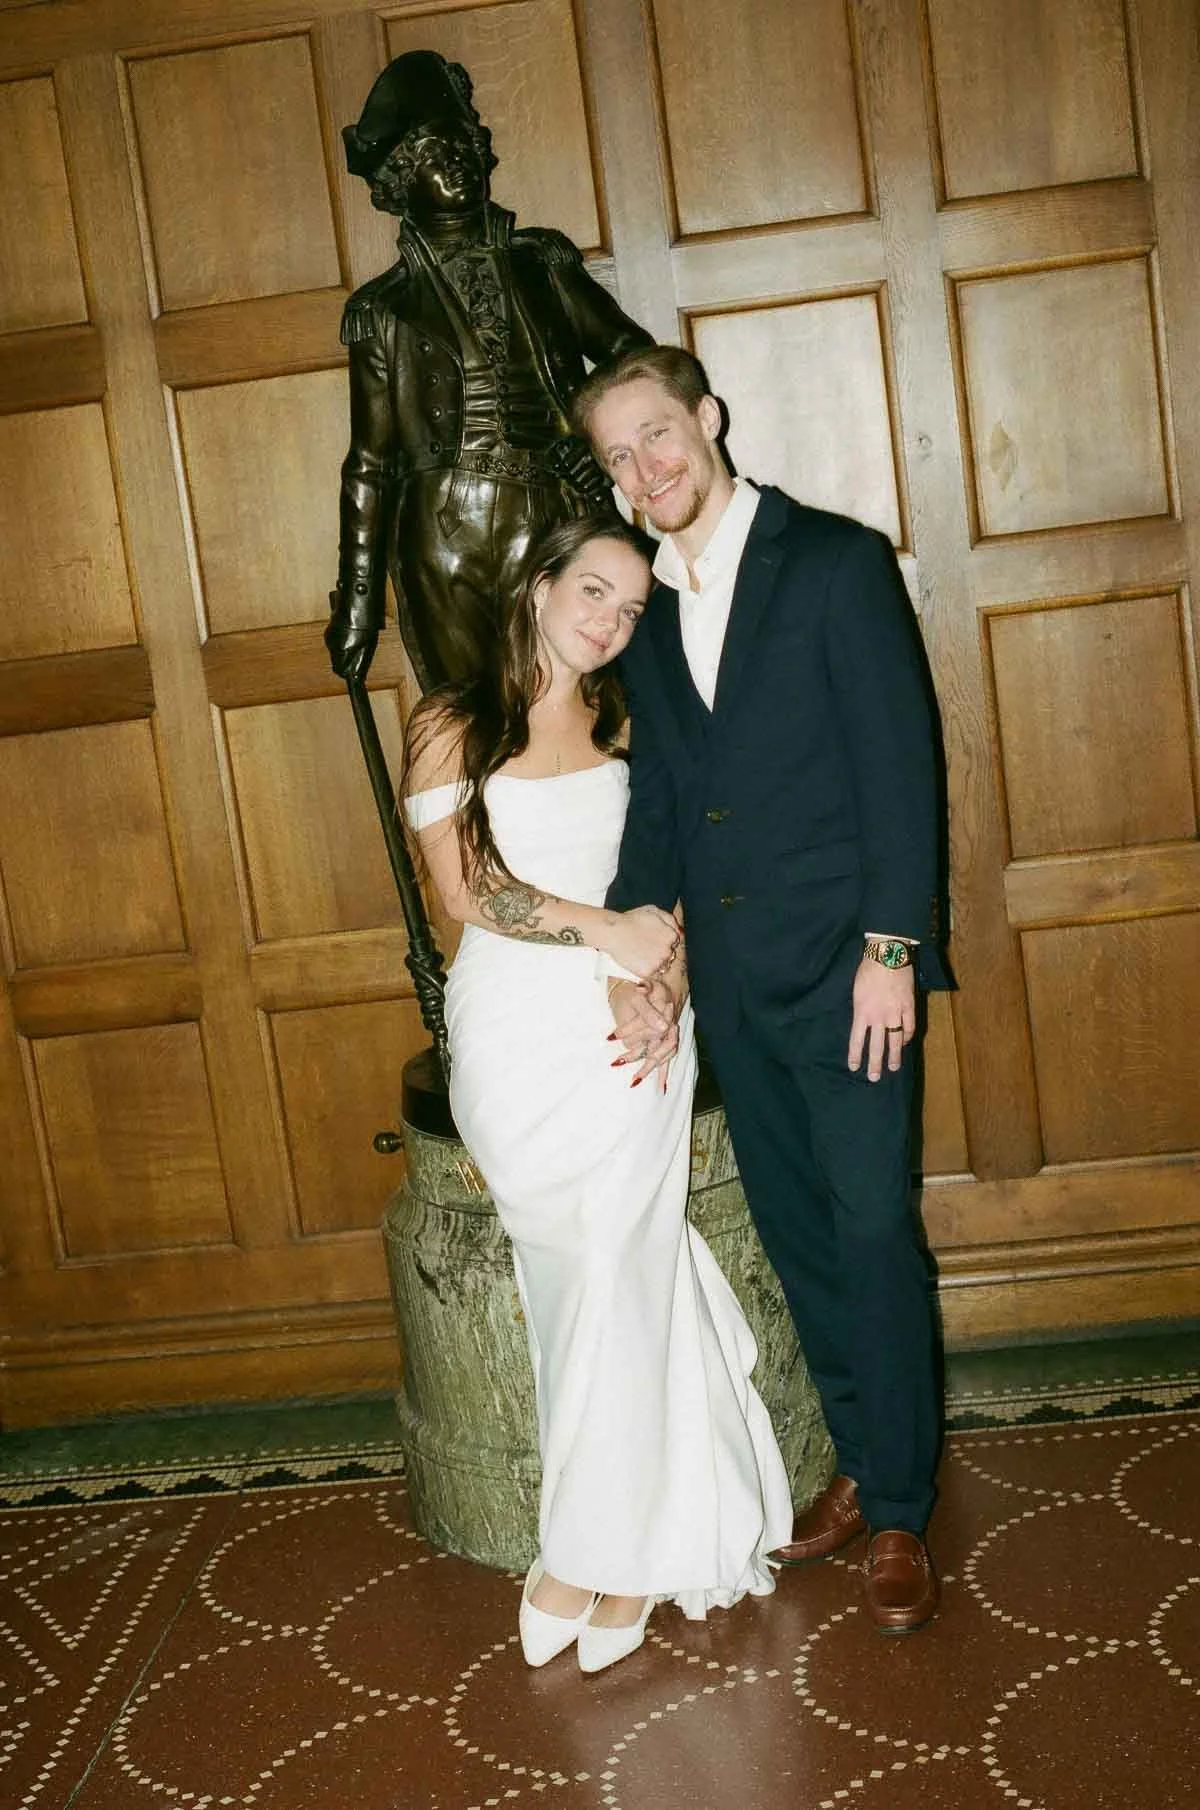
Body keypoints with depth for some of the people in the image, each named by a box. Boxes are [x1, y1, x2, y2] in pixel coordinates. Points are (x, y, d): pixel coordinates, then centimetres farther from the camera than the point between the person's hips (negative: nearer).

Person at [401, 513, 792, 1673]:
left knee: (610, 1269, -6)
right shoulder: (450, 728, 5)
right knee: (614, 1269, -7)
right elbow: (467, 890, -4)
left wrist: (664, 985, -7)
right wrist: (606, 933, -12)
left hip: (629, 1027, 2)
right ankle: (646, 1543, 7)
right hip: (516, 1030, -2)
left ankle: (592, 1552, 6)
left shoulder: (629, 724, 14)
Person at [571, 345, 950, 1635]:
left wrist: (890, 950, -15)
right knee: (796, 1235, 14)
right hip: (728, 980, 6)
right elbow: (658, 795, 10)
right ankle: (861, 1465, 30)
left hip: (842, 965, -5)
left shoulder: (836, 561, -5)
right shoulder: (645, 614, 11)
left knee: (873, 1233, 0)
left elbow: (901, 759, -9)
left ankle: (899, 1514, 15)